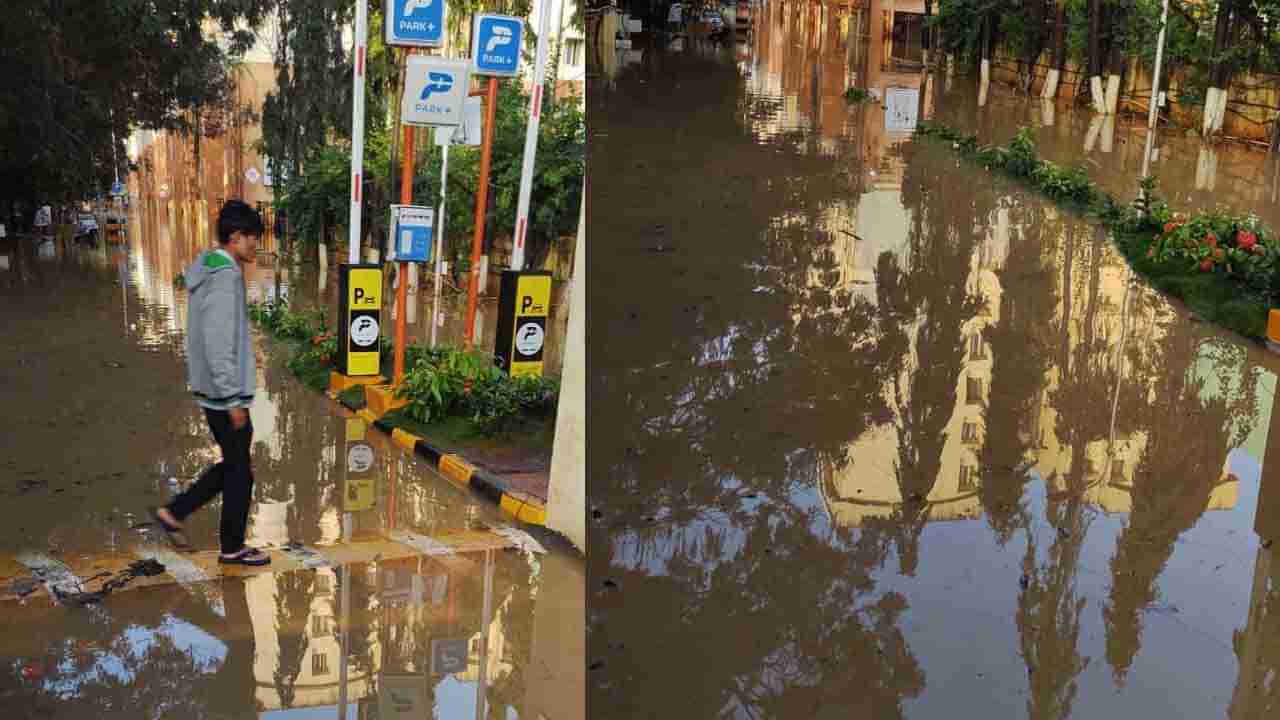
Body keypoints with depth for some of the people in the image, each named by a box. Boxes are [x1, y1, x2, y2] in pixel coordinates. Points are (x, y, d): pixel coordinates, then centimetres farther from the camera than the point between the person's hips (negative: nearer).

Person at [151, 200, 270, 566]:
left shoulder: (208, 270, 11)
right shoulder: (225, 277, -20)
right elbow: (219, 345, -24)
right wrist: (234, 399, -21)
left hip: (212, 390, 10)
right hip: (225, 393, -10)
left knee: (233, 465, 20)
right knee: (239, 471, 4)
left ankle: (173, 512, 23)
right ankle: (233, 547, 16)